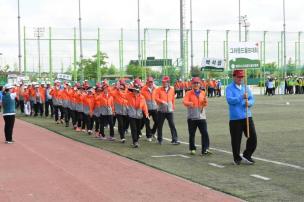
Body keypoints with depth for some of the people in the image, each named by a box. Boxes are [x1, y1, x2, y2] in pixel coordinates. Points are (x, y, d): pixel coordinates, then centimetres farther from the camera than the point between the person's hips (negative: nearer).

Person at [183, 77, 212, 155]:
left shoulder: (203, 93, 11)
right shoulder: (189, 93, 2)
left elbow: (205, 104, 9)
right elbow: (185, 102, -13)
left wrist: (205, 101, -15)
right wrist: (189, 103, -36)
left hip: (201, 117, 2)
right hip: (192, 117, -2)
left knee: (205, 133, -8)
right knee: (192, 134, 5)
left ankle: (205, 149, -7)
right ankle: (192, 149, 19)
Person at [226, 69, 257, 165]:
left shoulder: (246, 87, 14)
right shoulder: (229, 88, -2)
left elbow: (252, 99, 8)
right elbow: (230, 100, -16)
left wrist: (248, 103, -15)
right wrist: (242, 97, -26)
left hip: (247, 116, 4)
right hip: (235, 118, -4)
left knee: (253, 137, -1)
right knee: (236, 139, 1)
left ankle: (246, 156, 15)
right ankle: (237, 158, 18)